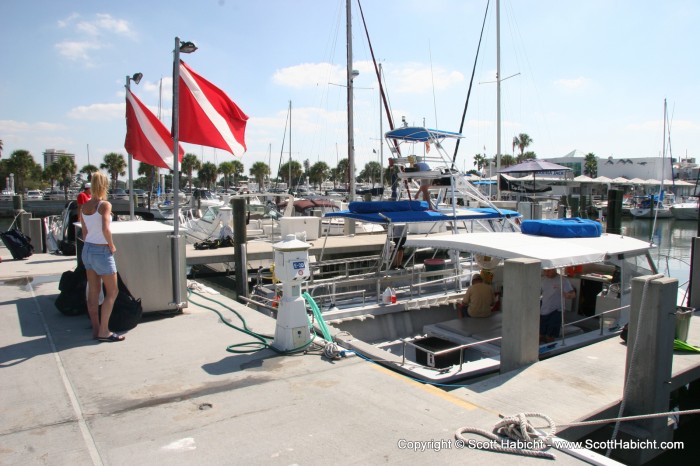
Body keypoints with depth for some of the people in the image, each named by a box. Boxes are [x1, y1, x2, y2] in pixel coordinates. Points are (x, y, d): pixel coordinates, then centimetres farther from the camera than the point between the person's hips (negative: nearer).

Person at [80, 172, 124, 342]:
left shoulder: (84, 206, 5)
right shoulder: (105, 205, -14)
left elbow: (84, 231, 10)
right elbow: (106, 229, -25)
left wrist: (89, 245, 17)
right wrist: (112, 246, -11)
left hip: (87, 250, 7)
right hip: (101, 251, -7)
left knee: (93, 292, 13)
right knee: (112, 292, 2)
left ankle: (96, 329, 20)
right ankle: (104, 331, 2)